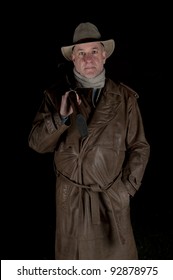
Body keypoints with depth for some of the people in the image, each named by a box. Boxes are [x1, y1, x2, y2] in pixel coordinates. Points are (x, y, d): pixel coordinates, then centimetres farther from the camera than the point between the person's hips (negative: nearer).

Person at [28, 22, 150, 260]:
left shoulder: (125, 97, 0)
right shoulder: (57, 95, 0)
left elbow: (139, 147, 4)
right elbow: (36, 143, -3)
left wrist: (127, 187, -4)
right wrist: (60, 117, -19)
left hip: (113, 196, 0)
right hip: (71, 197, 0)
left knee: (119, 254, 8)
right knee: (73, 254, 9)